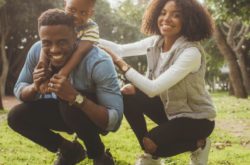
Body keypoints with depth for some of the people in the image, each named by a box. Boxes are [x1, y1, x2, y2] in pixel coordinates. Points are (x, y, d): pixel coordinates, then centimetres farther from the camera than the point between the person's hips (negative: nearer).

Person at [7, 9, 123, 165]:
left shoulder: (98, 62, -34)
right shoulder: (37, 51, -19)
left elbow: (115, 120, -37)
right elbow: (19, 89, -5)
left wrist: (74, 96, -49)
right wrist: (34, 87, -30)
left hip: (99, 118, -5)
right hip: (66, 111, 5)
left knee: (70, 104, -35)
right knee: (16, 116, -13)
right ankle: (70, 151, 7)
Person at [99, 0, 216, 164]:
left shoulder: (191, 52, -30)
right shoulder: (156, 42, -7)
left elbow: (154, 88, -35)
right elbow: (120, 49, -6)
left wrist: (121, 64, -33)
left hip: (197, 118, -7)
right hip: (169, 107, 7)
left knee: (151, 144, -23)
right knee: (128, 98, -10)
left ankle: (198, 145, 4)